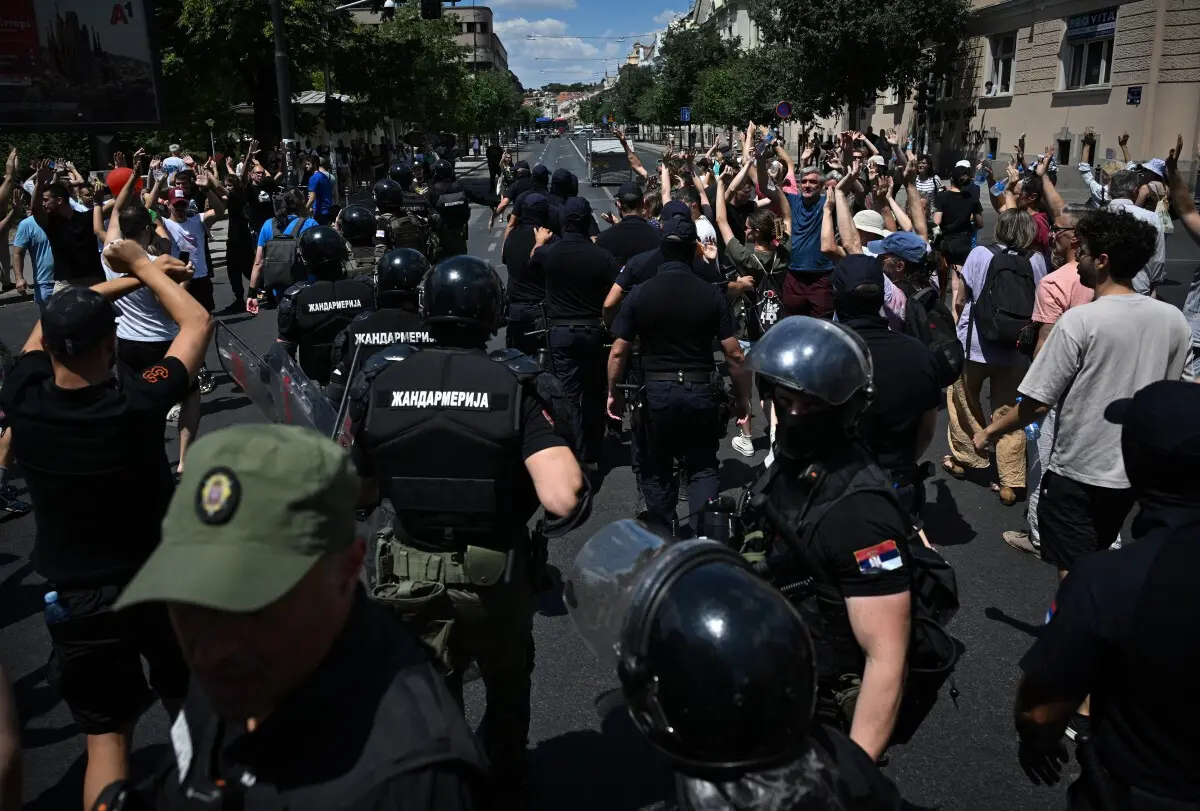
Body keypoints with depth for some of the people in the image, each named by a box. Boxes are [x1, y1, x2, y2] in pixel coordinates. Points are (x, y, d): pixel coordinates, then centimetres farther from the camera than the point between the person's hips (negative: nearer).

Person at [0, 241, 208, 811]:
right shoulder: (135, 405, -25)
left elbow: (52, 320, 4)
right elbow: (198, 324, -10)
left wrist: (133, 279, 8)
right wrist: (143, 267, 1)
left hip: (76, 598, 2)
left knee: (106, 737, 13)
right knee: (190, 708, 22)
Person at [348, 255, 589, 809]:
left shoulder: (378, 380, -12)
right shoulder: (521, 384, -19)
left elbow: (363, 489, -1)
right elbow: (565, 502, -29)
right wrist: (573, 471, -9)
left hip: (411, 577, 0)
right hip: (498, 577, 0)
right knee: (507, 691, 29)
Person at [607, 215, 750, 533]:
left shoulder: (640, 293, -6)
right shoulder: (711, 294, -5)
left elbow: (618, 352, -4)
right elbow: (734, 355, -4)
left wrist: (614, 393, 11)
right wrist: (742, 397, 9)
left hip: (656, 391, 0)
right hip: (701, 391, 0)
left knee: (657, 472, 17)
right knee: (703, 469, 16)